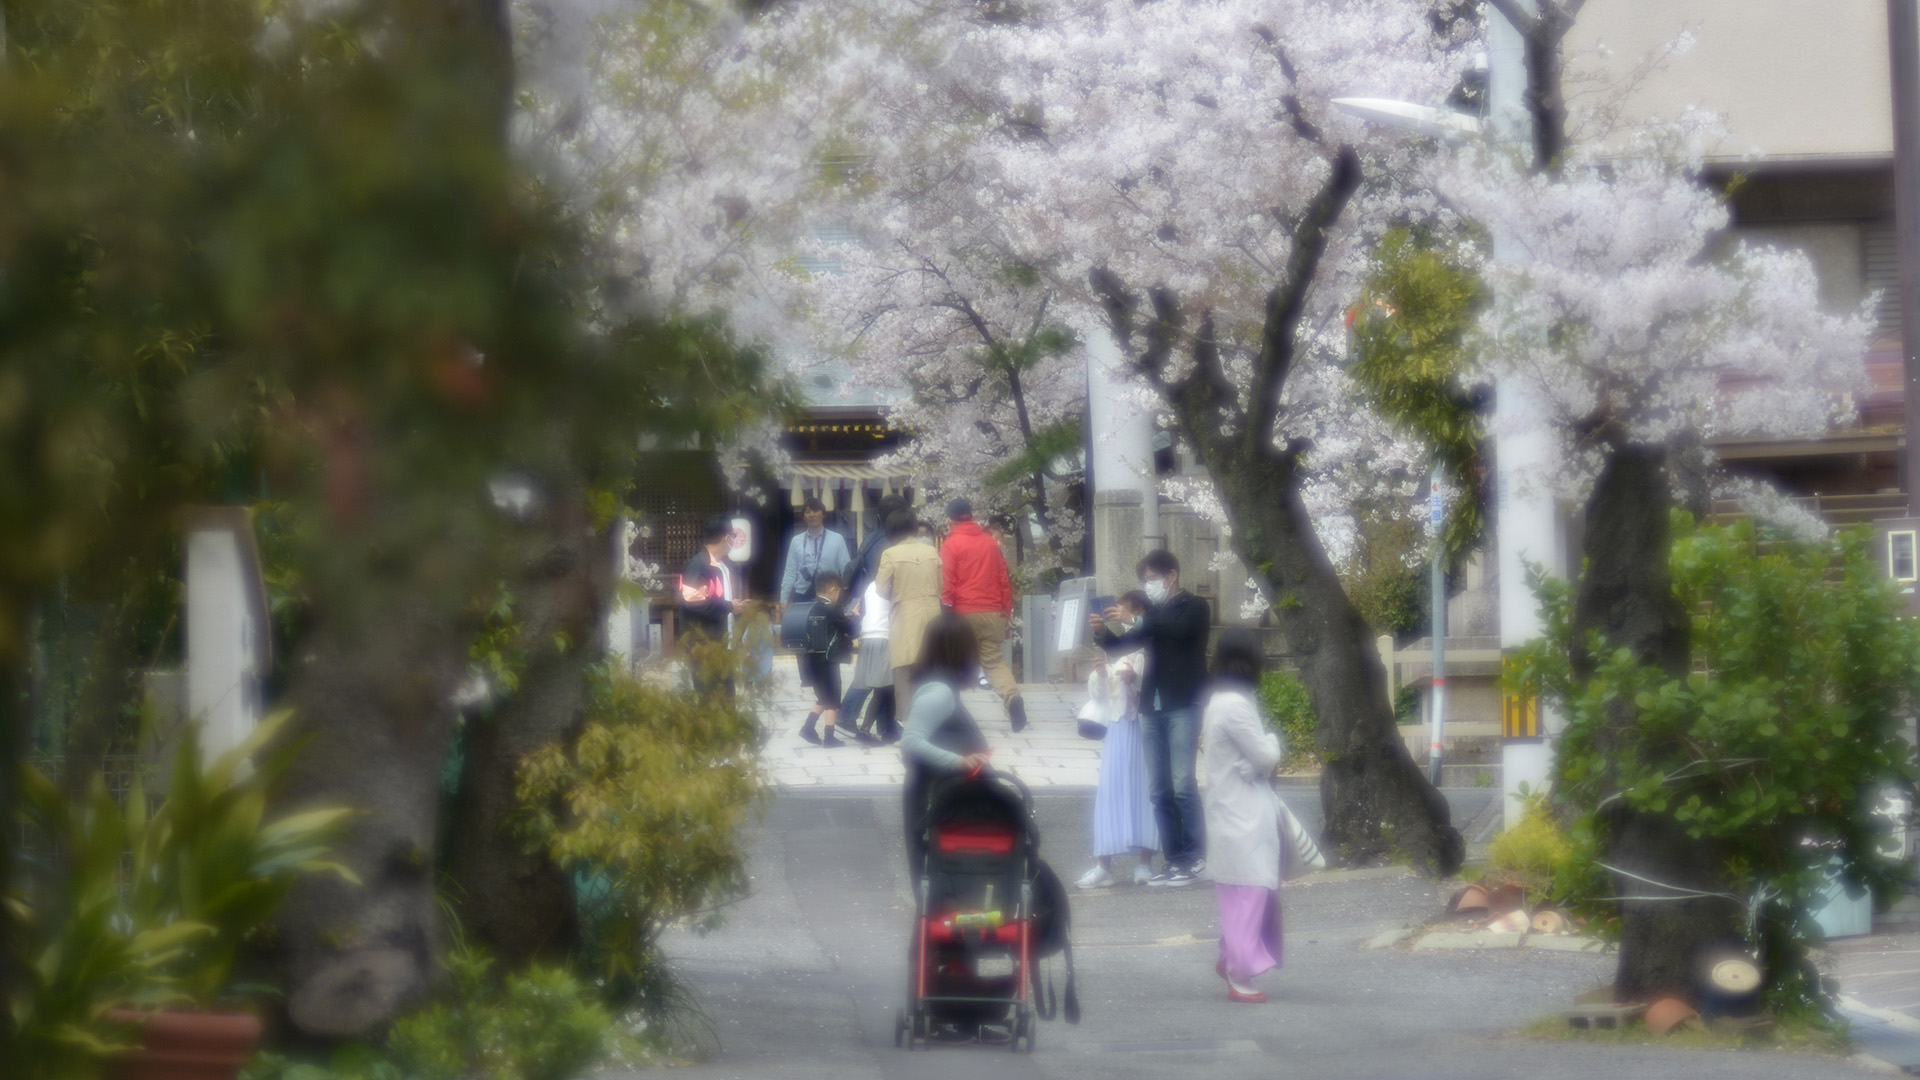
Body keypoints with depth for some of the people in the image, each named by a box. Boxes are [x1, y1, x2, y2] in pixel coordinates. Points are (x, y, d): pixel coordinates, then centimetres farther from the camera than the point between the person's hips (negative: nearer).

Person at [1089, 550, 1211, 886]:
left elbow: (1181, 628, -18)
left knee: (1182, 783, -11)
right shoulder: (1154, 615, 21)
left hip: (1183, 705, -7)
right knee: (1158, 788, 2)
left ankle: (1194, 858, -8)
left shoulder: (1194, 607, 2)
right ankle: (1172, 857, 4)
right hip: (1152, 707, 7)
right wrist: (1102, 633, -3)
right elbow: (1124, 644, 18)